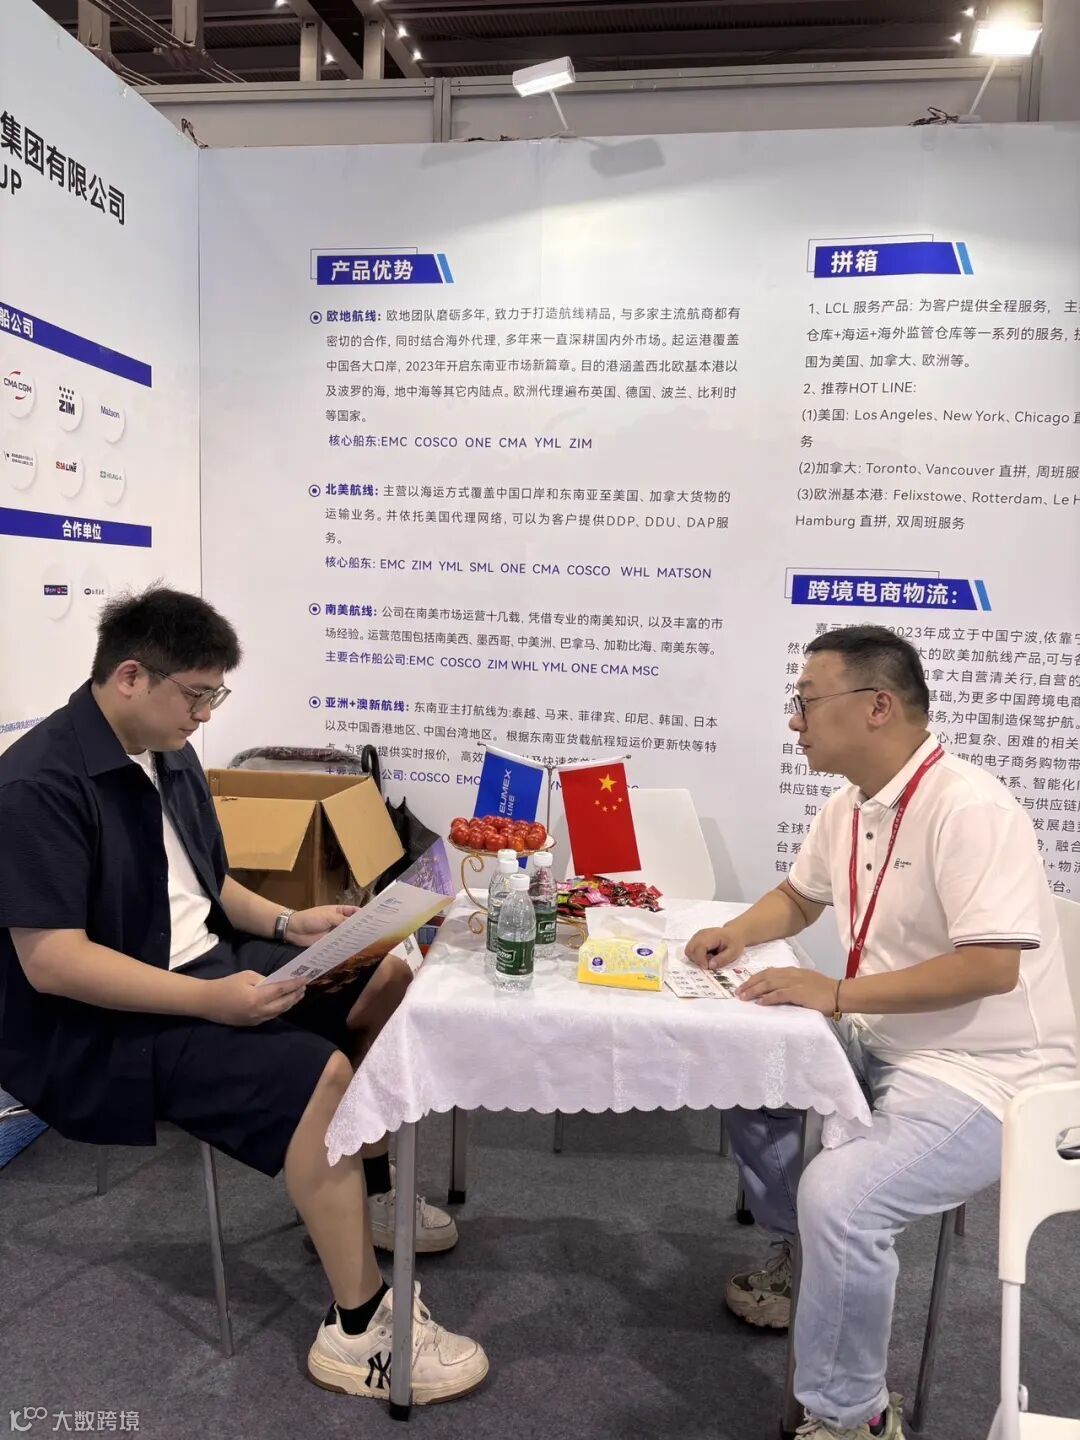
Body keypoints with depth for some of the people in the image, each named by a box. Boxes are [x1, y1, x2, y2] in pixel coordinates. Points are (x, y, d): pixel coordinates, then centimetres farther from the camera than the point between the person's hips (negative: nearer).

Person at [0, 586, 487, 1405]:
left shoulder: (169, 757, 6)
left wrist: (287, 923, 0)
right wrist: (209, 1001, -31)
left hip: (206, 966, 9)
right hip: (95, 1030, -9)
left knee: (388, 980, 6)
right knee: (317, 1075, -28)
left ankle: (368, 1190, 22)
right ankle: (357, 1330, -14)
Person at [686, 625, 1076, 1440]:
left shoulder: (969, 809, -24)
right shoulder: (847, 809, 3)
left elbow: (992, 967, -30)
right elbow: (800, 897, 21)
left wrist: (838, 995, -27)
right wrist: (737, 935, 2)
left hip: (987, 1077, -9)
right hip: (887, 1045, 9)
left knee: (838, 1195, -26)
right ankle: (798, 1255, 33)